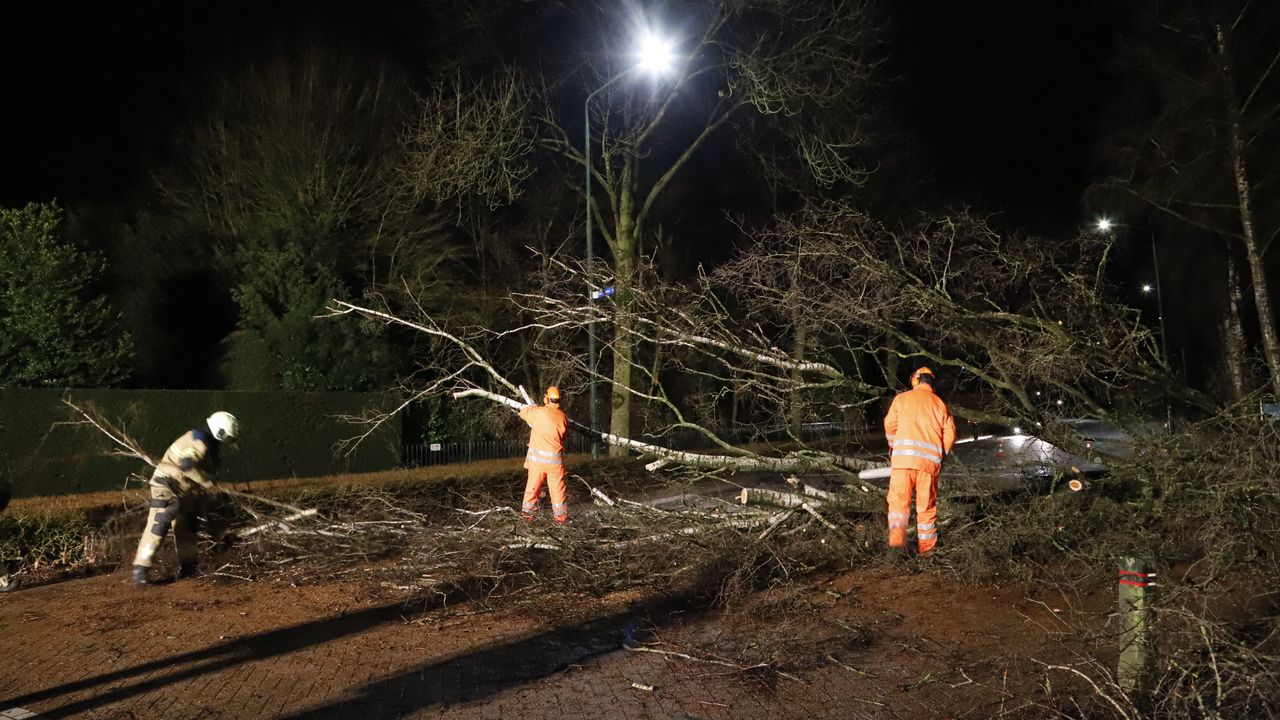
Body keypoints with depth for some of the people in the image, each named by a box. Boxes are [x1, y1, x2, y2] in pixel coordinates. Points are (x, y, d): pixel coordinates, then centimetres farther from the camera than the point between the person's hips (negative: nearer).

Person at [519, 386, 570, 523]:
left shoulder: (539, 412, -10)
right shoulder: (563, 417, 0)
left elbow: (523, 412, 6)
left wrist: (534, 407, 25)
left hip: (537, 456, -1)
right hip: (555, 458, 1)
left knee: (533, 485, 11)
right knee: (558, 487, 9)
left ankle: (528, 511, 18)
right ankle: (561, 514, 13)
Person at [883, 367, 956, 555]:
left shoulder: (902, 398, 8)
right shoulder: (940, 404, 15)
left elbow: (890, 425, 2)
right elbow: (950, 434, 8)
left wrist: (893, 447, 20)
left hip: (904, 456, -2)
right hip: (930, 459, 2)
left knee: (899, 500, -3)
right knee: (927, 505, 11)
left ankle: (896, 541, -20)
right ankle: (926, 547, 15)